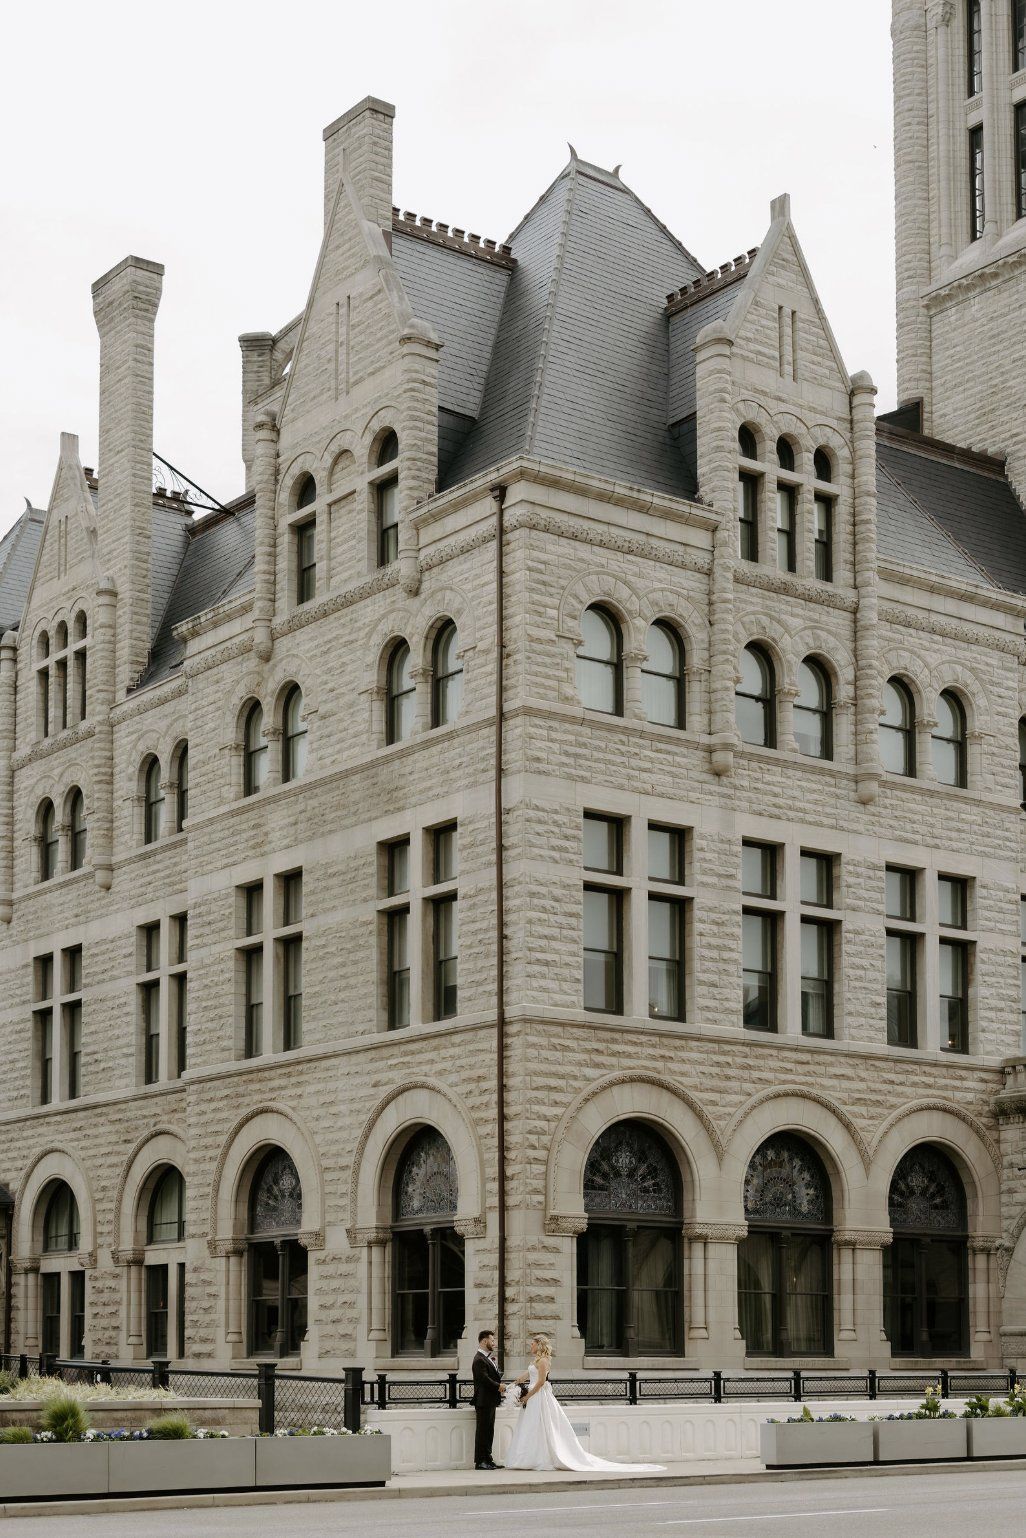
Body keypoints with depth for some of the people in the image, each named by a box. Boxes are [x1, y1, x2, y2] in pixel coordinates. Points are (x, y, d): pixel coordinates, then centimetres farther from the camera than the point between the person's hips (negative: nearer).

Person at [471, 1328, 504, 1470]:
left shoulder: (488, 1357, 17)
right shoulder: (479, 1360, -16)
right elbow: (485, 1379, -23)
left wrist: (500, 1384, 3)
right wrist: (499, 1386, -11)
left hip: (491, 1401, 10)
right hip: (483, 1401, -10)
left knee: (489, 1431, 13)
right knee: (482, 1430, -6)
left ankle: (487, 1459, 18)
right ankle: (480, 1461, -2)